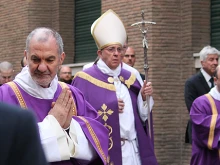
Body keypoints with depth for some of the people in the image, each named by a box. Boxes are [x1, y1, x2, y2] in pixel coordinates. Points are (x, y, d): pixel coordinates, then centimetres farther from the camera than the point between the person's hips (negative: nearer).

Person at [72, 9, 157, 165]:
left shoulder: (129, 78, 11)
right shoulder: (85, 79, -5)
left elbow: (141, 115, 13)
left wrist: (144, 97, -5)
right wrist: (108, 108, -15)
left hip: (133, 151, 5)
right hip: (105, 152, -5)